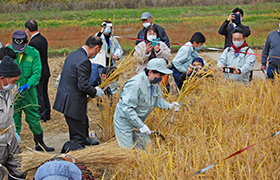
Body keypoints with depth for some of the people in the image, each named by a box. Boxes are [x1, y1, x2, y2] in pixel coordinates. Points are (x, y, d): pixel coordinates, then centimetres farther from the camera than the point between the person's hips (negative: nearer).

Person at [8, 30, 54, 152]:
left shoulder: (33, 53, -1)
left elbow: (36, 73, -7)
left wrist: (27, 85, -23)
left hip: (28, 91, 1)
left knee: (34, 117, 9)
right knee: (13, 118, 2)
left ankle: (39, 143, 23)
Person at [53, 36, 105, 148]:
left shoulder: (72, 55, 10)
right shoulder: (84, 61, -21)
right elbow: (83, 86, -22)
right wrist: (95, 91, -4)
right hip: (73, 104, -10)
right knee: (79, 139, -2)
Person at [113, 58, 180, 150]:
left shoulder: (154, 83, -1)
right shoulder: (135, 84, -30)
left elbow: (157, 99, 15)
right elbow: (127, 108, -32)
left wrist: (169, 106, -5)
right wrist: (141, 126, -31)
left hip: (138, 120, 8)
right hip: (124, 121, -8)